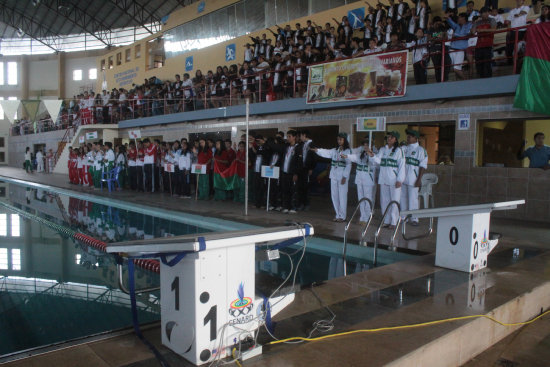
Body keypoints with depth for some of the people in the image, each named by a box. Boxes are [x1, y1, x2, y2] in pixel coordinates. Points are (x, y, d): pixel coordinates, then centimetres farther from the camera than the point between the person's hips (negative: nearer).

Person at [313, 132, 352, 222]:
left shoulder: (347, 151, -3)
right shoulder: (335, 150, 12)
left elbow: (348, 165, -8)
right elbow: (327, 153, -5)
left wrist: (345, 176, -14)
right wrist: (317, 150, -21)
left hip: (342, 177, -6)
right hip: (334, 176, 6)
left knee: (342, 196, -2)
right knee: (334, 195, 9)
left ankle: (342, 216, 7)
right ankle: (338, 215, 20)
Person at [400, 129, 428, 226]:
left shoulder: (420, 150, -4)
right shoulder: (404, 148, 13)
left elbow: (423, 166, -8)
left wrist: (419, 179, -14)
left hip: (413, 179, -6)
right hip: (403, 178, 6)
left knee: (413, 199, -3)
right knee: (403, 198, 11)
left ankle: (414, 219, 6)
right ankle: (403, 217, 22)